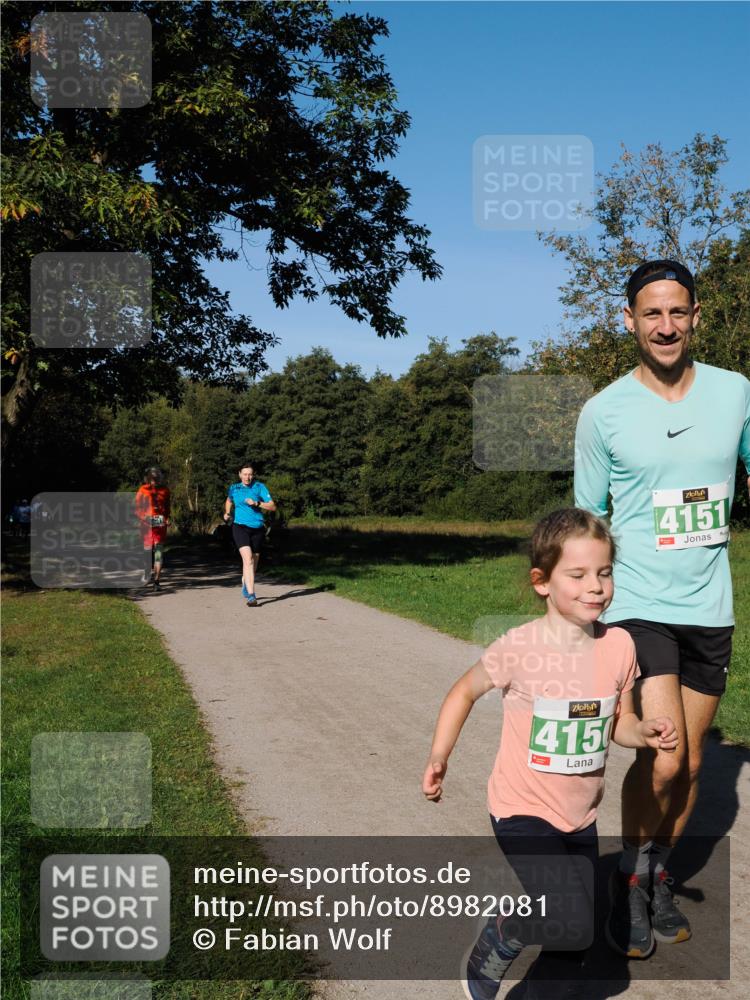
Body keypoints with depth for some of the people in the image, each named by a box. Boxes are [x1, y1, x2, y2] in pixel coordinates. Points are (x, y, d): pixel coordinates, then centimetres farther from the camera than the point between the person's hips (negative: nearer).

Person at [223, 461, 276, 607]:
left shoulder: (259, 487, -1)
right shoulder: (233, 488, 4)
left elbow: (272, 506, -5)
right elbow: (229, 500, 27)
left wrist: (256, 503, -18)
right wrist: (227, 513, 9)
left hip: (257, 529, 1)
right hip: (240, 527, -1)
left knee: (254, 562, 13)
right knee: (248, 559, -20)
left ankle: (245, 585, 43)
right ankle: (251, 596, -22)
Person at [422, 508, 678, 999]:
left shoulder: (619, 645, -8)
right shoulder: (519, 648, -20)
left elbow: (620, 723, 6)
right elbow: (466, 691, -3)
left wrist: (646, 731, -15)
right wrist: (438, 758, -11)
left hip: (581, 815, 5)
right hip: (524, 810, -5)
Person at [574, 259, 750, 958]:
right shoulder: (603, 413, -6)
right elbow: (587, 521, 2)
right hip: (639, 606, -3)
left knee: (690, 764, 12)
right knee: (662, 760, -13)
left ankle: (659, 878, 34)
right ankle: (631, 878, 14)